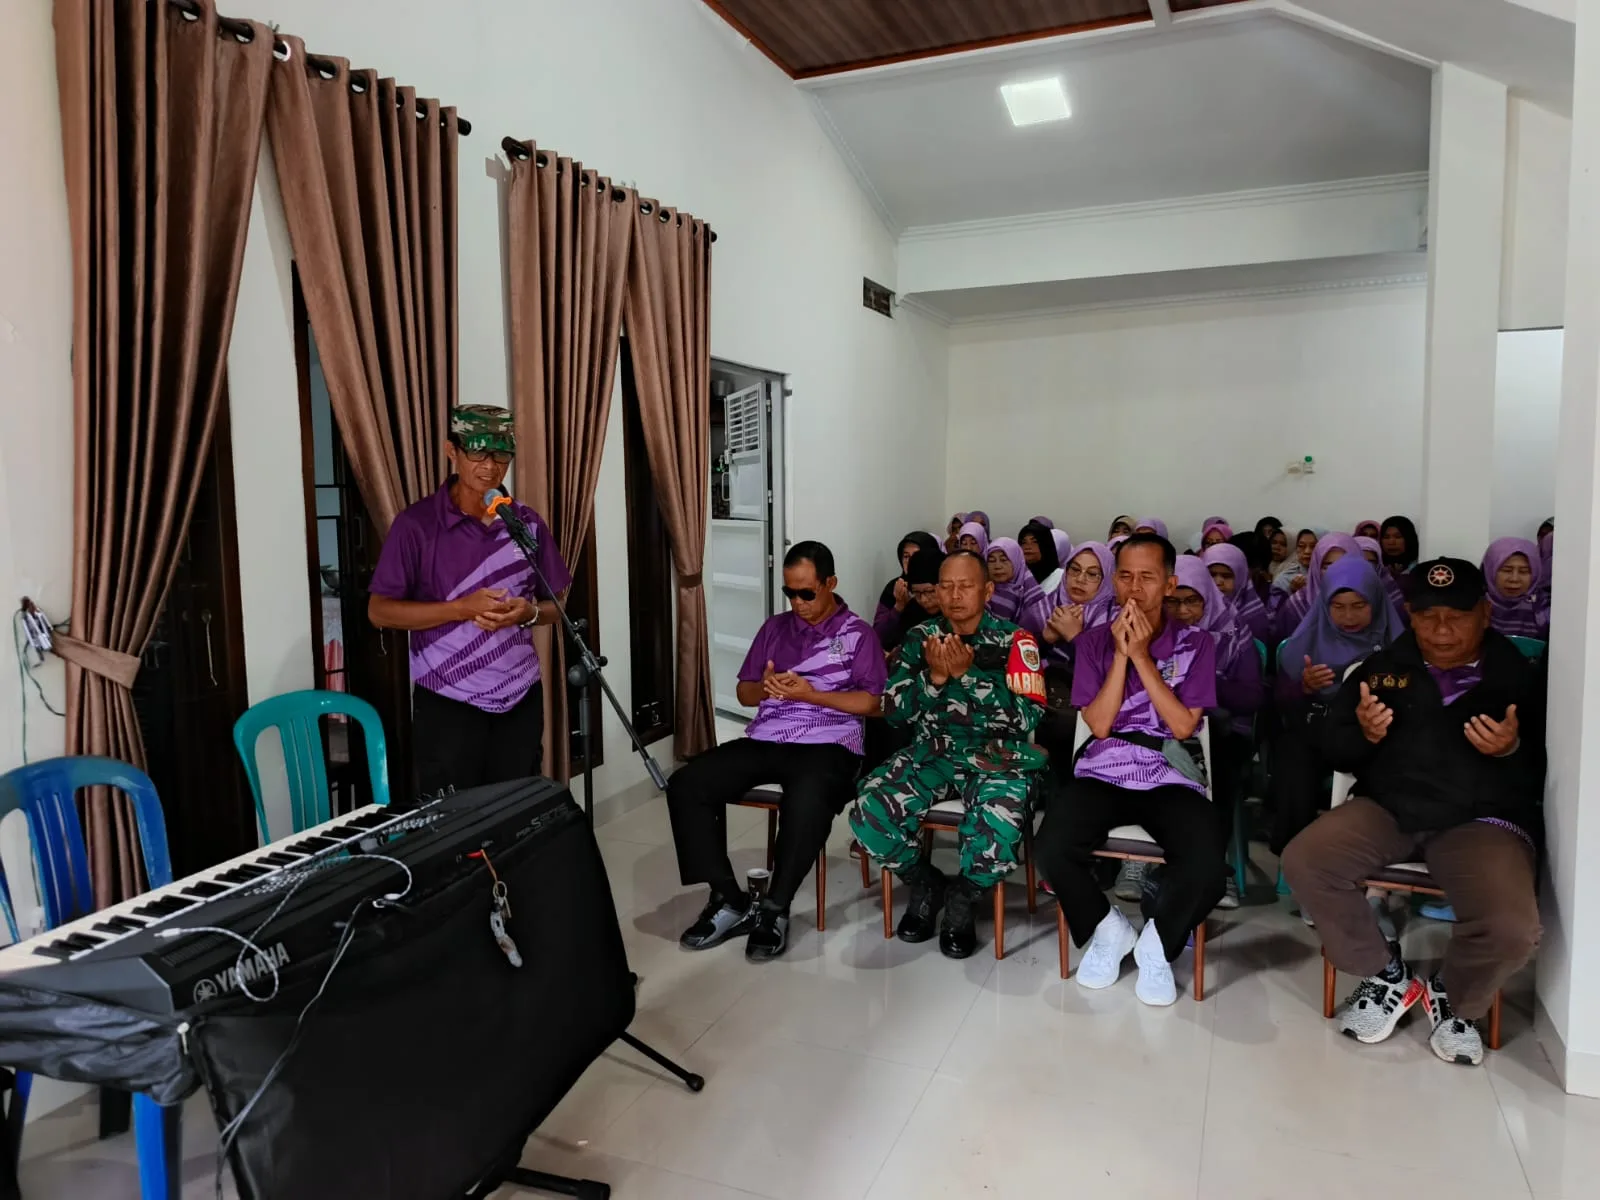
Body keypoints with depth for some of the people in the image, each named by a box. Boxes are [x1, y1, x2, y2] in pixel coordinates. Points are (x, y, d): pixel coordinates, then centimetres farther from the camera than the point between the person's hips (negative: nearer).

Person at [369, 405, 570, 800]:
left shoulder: (528, 523, 4)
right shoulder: (417, 524, -7)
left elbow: (554, 605, 11)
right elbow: (379, 611, -7)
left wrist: (529, 612, -12)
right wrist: (462, 608, -18)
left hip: (521, 699, 4)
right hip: (447, 704, -3)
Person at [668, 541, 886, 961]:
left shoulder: (858, 634, 6)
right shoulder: (774, 628, 19)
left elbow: (871, 702, -4)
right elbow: (744, 692, 19)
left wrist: (809, 694, -13)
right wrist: (765, 688, -5)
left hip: (826, 744, -5)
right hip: (763, 740, 5)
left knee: (806, 801, -40)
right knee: (685, 785, -17)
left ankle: (775, 908, -20)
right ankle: (729, 899, -11)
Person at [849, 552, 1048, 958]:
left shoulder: (1014, 640, 1)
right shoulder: (921, 638, 8)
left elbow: (1027, 717, -11)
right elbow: (894, 711, 3)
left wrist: (968, 674, -20)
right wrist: (934, 676, -15)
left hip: (996, 756, -2)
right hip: (932, 751, 3)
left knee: (997, 833, -36)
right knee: (868, 813, -25)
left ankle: (963, 895, 0)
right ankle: (926, 884, 5)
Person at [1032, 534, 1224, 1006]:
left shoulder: (1197, 643, 6)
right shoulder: (1094, 641, 7)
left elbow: (1183, 725, -6)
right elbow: (1099, 725, -3)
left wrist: (1142, 656, -11)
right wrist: (1120, 654, -10)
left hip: (1170, 778, 0)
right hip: (1102, 773, 1)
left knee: (1206, 866, -30)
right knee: (1051, 851, -27)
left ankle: (1157, 944, 3)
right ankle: (1108, 928, 5)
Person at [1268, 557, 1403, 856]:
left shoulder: (1393, 642, 4)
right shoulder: (1307, 640, 6)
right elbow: (1283, 704, 7)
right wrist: (1304, 687, -14)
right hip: (1310, 734, 0)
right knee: (1293, 794, -29)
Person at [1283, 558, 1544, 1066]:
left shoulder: (1522, 677, 7)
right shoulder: (1383, 667, 10)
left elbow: (1548, 774, 3)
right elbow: (1335, 752, 9)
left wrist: (1512, 750, -18)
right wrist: (1364, 734, -13)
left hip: (1482, 819, -2)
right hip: (1386, 807, 2)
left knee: (1512, 930, -28)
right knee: (1303, 862, -23)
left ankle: (1455, 1000, 9)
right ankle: (1385, 974, 3)